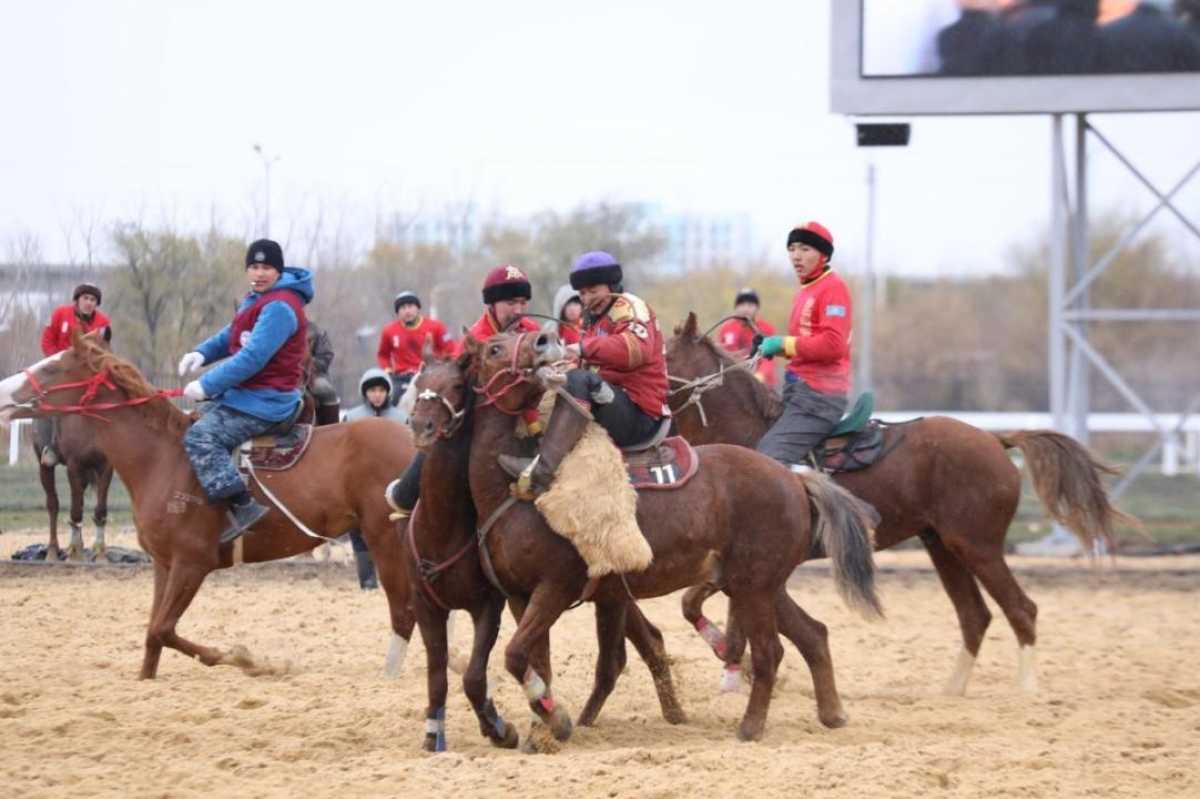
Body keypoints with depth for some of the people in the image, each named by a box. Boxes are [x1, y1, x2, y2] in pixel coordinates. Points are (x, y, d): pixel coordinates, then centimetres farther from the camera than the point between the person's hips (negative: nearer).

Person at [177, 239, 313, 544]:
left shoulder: (280, 307, -18)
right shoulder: (257, 300, 15)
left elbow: (253, 358, -24)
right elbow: (230, 336, 24)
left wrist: (207, 386, -22)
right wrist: (201, 353, 2)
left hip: (264, 401, -11)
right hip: (243, 393, 11)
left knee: (200, 436, -23)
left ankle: (242, 505, -31)